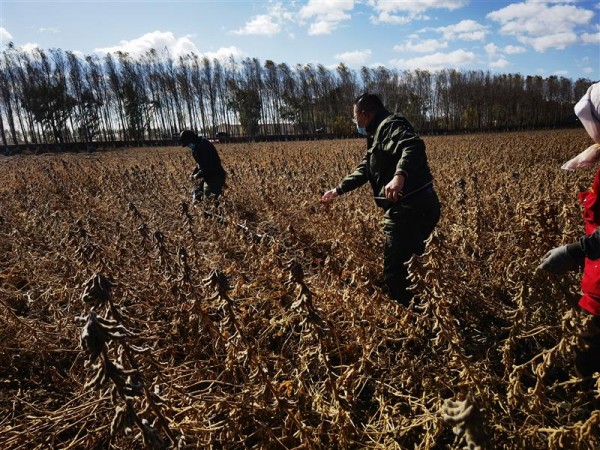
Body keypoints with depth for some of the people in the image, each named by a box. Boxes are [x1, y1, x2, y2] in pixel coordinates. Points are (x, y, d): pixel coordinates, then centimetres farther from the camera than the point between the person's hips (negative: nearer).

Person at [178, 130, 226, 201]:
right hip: (207, 176, 11)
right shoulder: (197, 146, 9)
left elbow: (208, 166, -26)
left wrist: (198, 175, -15)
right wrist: (194, 172, 7)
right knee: (197, 195, 16)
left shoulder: (204, 146, -23)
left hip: (215, 177, -10)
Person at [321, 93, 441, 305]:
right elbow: (364, 170, 30)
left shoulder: (390, 125, -8)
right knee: (407, 265, 23)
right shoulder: (377, 135, 24)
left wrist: (400, 176, -46)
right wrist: (338, 190, 31)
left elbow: (414, 146, -29)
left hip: (411, 209, -11)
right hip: (412, 208, 11)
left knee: (395, 272, -5)